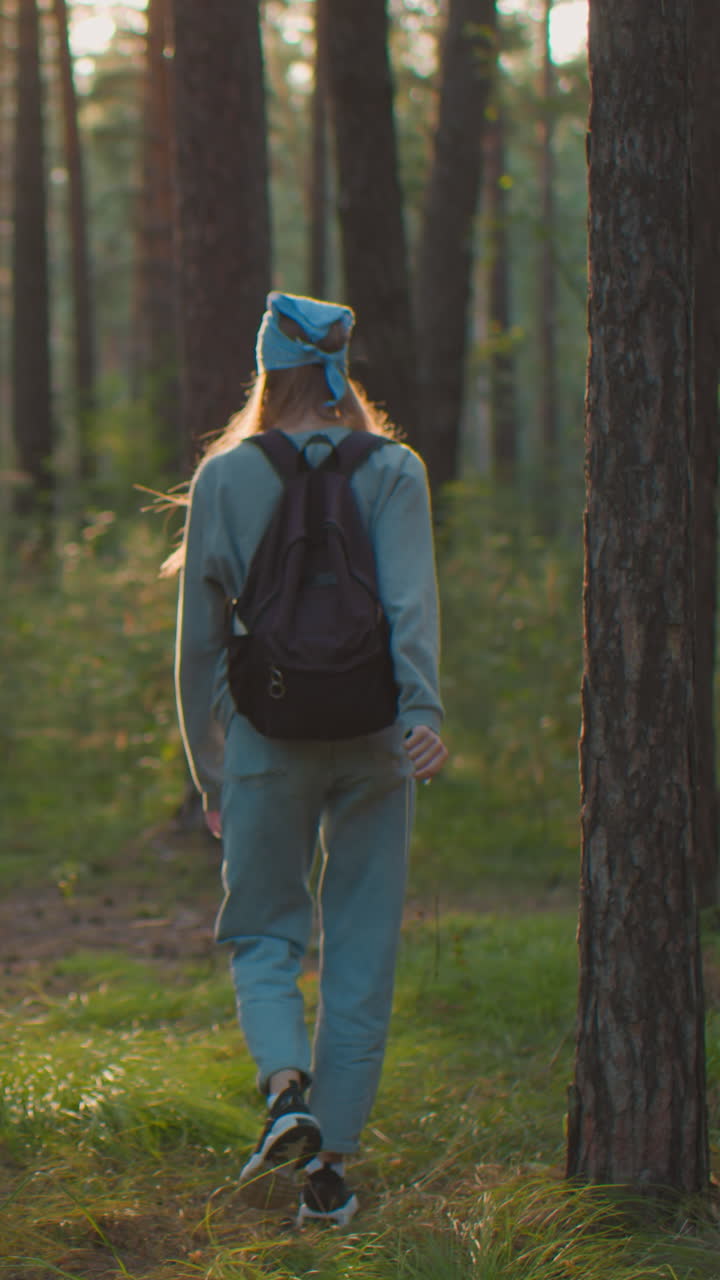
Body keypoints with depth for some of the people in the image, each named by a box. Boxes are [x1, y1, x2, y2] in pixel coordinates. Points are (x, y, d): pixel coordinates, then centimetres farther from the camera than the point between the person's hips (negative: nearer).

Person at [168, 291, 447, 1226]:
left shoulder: (225, 477, 1)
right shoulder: (394, 471, 0)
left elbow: (198, 638, 4)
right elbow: (410, 599, -16)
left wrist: (208, 769, 13)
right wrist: (424, 710, -26)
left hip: (268, 737, 0)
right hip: (374, 742, 0)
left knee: (263, 933, 14)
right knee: (361, 953, 9)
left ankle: (287, 1084, -14)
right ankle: (331, 1167, 9)